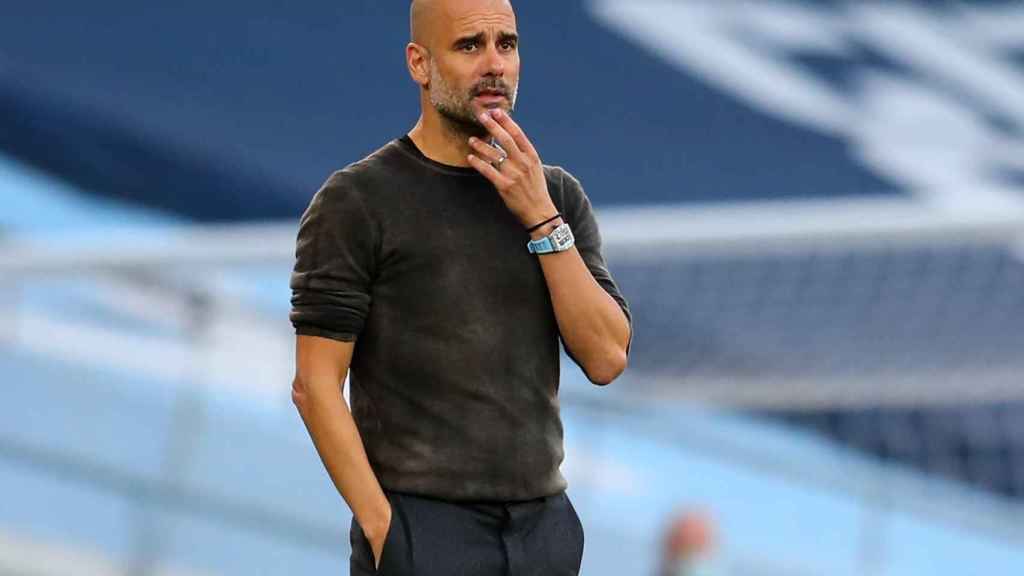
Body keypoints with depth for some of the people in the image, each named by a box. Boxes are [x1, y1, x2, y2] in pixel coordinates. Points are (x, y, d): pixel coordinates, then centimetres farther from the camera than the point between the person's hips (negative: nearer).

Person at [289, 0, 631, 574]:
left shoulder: (557, 196, 9)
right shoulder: (358, 200, -6)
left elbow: (607, 357, -1)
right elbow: (316, 385, -9)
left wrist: (541, 218, -10)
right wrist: (381, 526, -16)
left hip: (544, 524, 5)